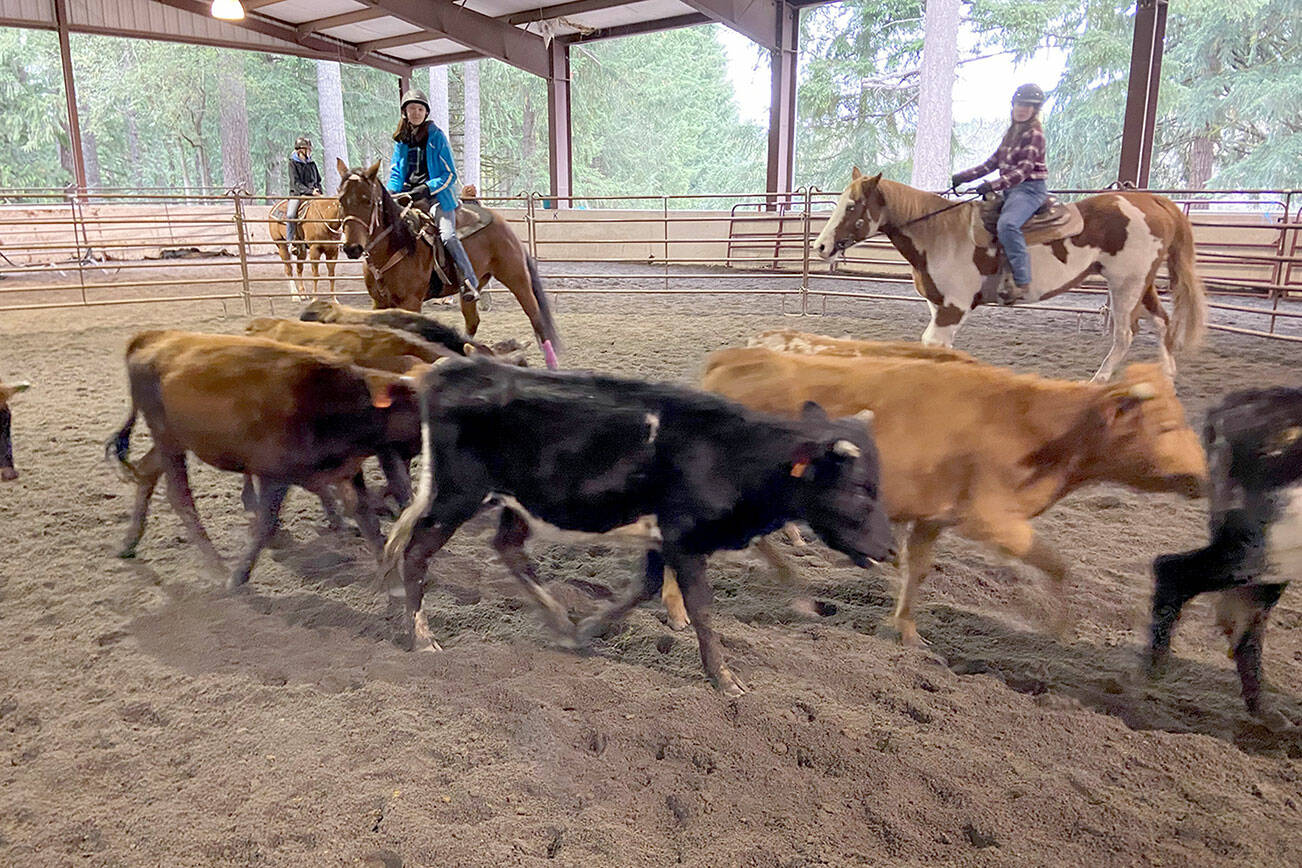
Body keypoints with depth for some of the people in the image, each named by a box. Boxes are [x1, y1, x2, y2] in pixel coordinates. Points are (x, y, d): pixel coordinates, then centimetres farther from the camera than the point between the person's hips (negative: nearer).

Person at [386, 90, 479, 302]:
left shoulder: (437, 136, -1)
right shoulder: (401, 140, 13)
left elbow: (450, 174, -4)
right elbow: (395, 172, 17)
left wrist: (426, 189, -17)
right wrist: (391, 193, -4)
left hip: (437, 195, -5)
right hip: (408, 196, 5)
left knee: (447, 235, -24)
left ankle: (470, 283, -21)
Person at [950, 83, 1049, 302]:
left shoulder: (1034, 135, -8)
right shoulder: (1011, 134, 19)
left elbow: (1024, 170, -19)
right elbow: (992, 163, 19)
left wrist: (993, 185, -30)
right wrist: (962, 176, 10)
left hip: (1030, 189, -10)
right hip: (1011, 191, 10)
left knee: (1007, 223, -36)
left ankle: (1022, 281, -38)